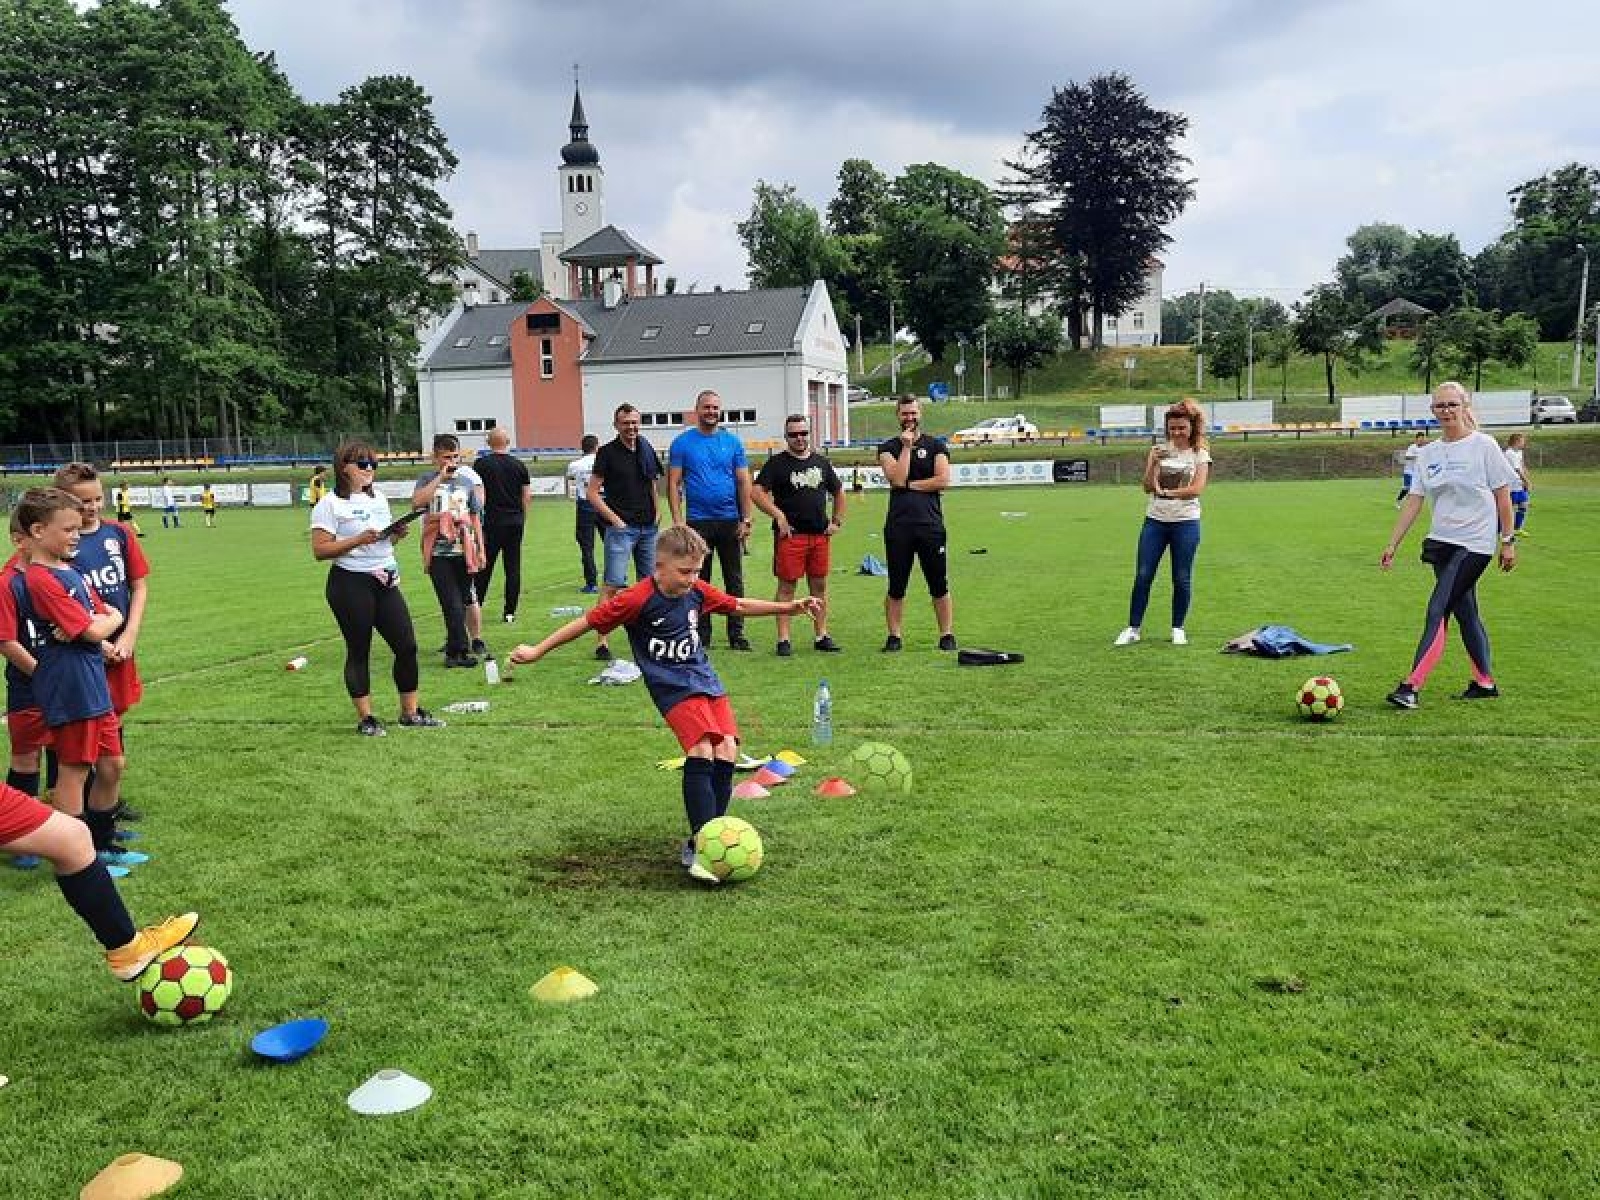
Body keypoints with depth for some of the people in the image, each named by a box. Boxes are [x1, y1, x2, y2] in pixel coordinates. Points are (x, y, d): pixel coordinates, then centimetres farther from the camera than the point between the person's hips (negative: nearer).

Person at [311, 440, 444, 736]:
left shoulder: (379, 498, 15)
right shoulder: (330, 504, -6)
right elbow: (320, 550, -13)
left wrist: (396, 535, 4)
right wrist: (359, 539, -21)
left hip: (386, 582, 7)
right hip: (350, 584, -6)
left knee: (407, 646, 3)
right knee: (358, 651, 1)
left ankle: (410, 712, 14)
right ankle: (365, 718, 11)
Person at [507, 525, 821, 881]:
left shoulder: (698, 590, 2)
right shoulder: (637, 599, -15)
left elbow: (738, 606, 16)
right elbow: (588, 621, -8)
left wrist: (789, 607, 12)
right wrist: (538, 651, -5)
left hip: (706, 679, 6)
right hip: (673, 688, -6)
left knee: (727, 752, -8)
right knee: (701, 750, -25)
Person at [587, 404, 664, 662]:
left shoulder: (646, 448, 11)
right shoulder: (607, 452, -5)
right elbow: (592, 493, -7)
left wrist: (656, 510, 12)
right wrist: (615, 519, -13)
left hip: (648, 527, 6)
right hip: (621, 527, -6)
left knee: (649, 582, 12)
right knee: (613, 584, -12)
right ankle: (602, 642, -12)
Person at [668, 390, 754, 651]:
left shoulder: (733, 442, 7)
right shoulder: (682, 443, 2)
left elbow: (744, 482, 7)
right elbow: (673, 483, 0)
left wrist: (746, 519, -1)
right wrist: (678, 520, -9)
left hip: (730, 521, 1)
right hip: (697, 522, -1)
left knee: (734, 581, 5)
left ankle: (737, 634, 13)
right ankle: (701, 635, 15)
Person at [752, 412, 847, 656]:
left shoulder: (821, 462, 15)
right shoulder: (777, 463, -1)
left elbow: (838, 492, 26)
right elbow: (756, 492, -11)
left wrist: (837, 521, 15)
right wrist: (778, 515, -17)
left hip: (820, 534, 5)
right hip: (790, 535, -5)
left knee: (819, 585, 9)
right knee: (787, 586, -2)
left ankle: (821, 636, 17)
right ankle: (784, 639, 1)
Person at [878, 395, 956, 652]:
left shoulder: (936, 445, 9)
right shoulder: (888, 448, 9)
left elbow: (943, 480, -5)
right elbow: (897, 479, -8)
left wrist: (909, 485, -5)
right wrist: (906, 446, -7)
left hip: (930, 524, 0)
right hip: (898, 526, 1)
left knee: (940, 586, 3)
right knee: (896, 587, 4)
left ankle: (947, 635, 10)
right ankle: (894, 637, 11)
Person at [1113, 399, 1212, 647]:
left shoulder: (1200, 454, 1)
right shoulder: (1158, 450, 5)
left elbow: (1196, 488, -13)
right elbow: (1147, 487, -3)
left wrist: (1167, 492, -24)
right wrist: (1154, 463, -18)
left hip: (1186, 522, -2)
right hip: (1155, 520, 2)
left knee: (1182, 578, 2)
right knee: (1142, 575, -1)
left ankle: (1178, 629, 15)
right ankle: (1133, 628, 6)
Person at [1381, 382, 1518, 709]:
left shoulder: (1484, 445, -5)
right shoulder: (1430, 453, 8)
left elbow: (1502, 494, -3)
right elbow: (1414, 500, 7)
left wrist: (1508, 540, -4)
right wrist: (1393, 544, 2)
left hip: (1475, 543, -6)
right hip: (1441, 542, 6)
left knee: (1437, 611, -13)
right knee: (1465, 612, 13)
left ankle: (1412, 687, -16)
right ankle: (1484, 682, 26)